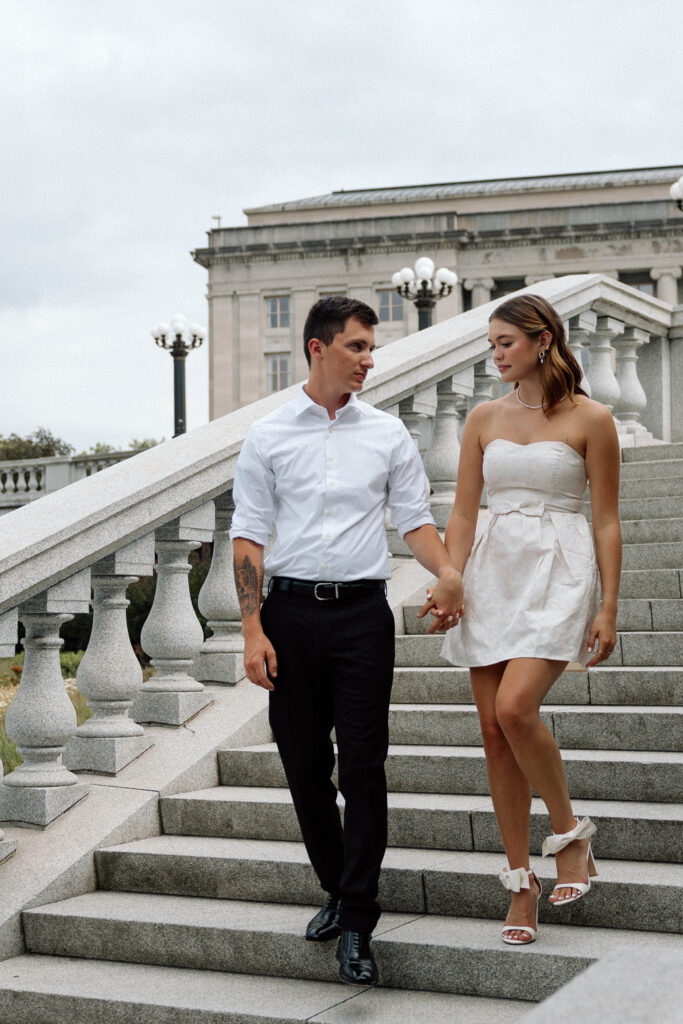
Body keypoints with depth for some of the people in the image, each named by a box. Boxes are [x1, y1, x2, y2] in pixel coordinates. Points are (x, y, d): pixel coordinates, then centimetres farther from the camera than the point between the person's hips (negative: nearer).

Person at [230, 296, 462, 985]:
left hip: (362, 611, 0)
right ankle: (337, 889, 28)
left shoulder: (388, 433, 8)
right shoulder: (267, 436, 4)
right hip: (291, 610, 1)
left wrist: (447, 572, -11)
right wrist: (253, 630, -6)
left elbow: (415, 519, 8)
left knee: (362, 765, -5)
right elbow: (249, 538, 3)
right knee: (305, 765, 8)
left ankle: (356, 925, 1)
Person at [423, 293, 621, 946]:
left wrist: (609, 606, -7)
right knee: (494, 730, 2)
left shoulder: (590, 419, 0)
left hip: (559, 573, -5)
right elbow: (463, 512, 10)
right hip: (493, 573, 5)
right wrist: (450, 585, -3)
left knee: (515, 708, -23)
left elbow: (606, 521, -1)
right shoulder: (484, 419, 11)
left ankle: (570, 834, 1)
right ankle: (521, 883, 13)